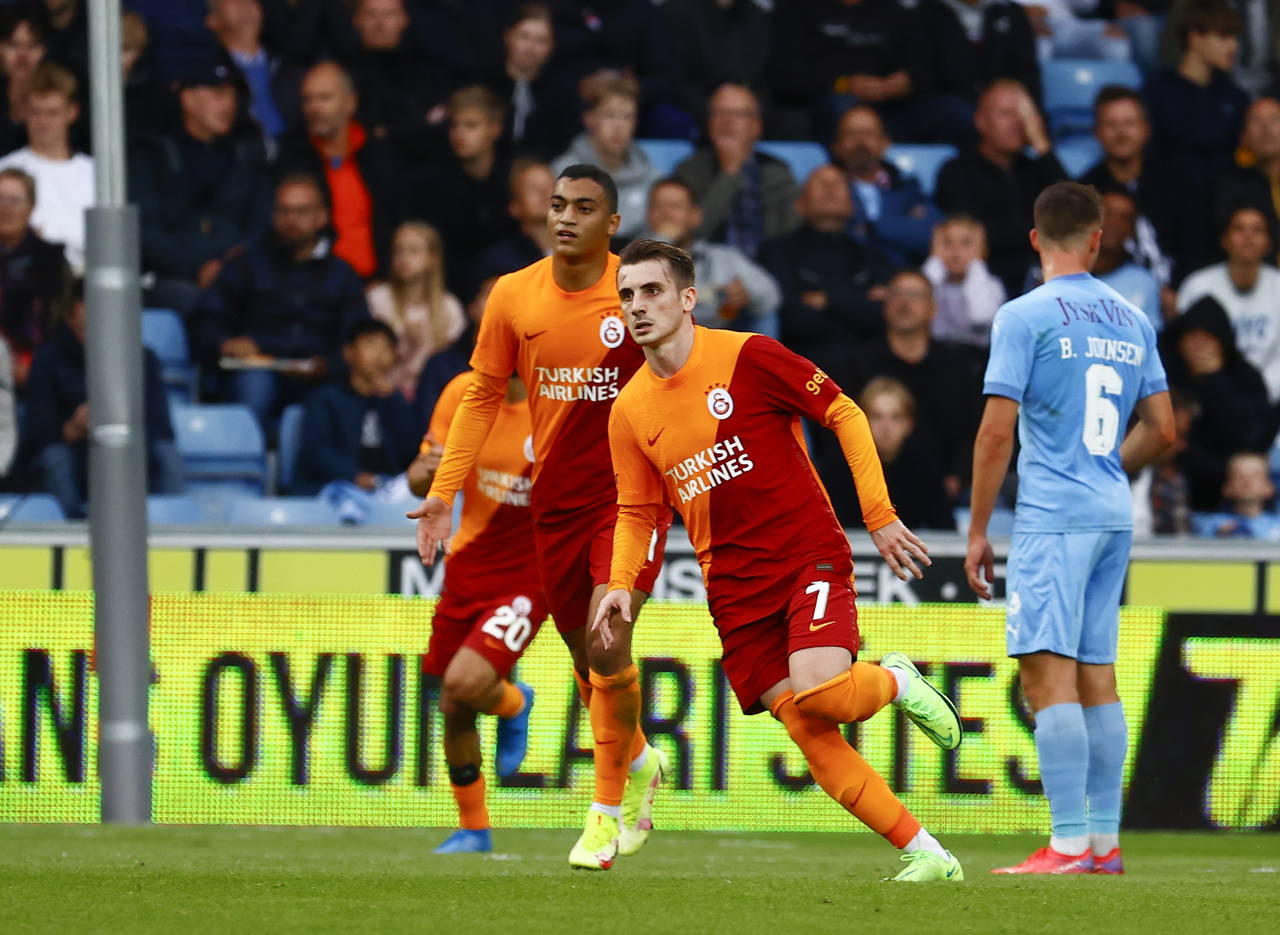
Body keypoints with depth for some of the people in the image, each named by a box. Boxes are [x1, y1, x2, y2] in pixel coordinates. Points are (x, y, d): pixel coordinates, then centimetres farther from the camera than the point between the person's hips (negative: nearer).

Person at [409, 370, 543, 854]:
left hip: (529, 574, -4)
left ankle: (514, 704, 14)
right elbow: (420, 482, 1)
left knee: (466, 682, -23)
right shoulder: (464, 393, -4)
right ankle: (473, 829, 27)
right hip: (467, 570, 4)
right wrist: (427, 473, -23)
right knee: (453, 709, 7)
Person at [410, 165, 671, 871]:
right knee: (585, 656, 11)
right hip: (554, 501, 4)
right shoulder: (513, 296, -1)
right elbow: (483, 393, 7)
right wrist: (443, 492, 2)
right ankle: (638, 765, 39)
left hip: (630, 491, -4)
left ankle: (609, 807, -2)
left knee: (607, 647, -18)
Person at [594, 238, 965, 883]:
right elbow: (636, 513, 15)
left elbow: (845, 415, -3)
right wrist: (620, 586, -3)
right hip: (734, 584, 4)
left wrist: (879, 516, -7)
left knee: (817, 694, -27)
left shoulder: (747, 357, -8)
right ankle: (927, 856, 1)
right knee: (807, 733, -6)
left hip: (810, 557, -4)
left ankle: (894, 682, 8)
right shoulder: (629, 412, 6)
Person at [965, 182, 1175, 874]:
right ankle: (1105, 843, 10)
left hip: (1052, 514, -7)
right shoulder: (1132, 320, 12)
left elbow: (996, 433, -10)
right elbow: (1161, 430, 15)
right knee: (1096, 677, 11)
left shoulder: (1023, 317, -6)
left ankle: (1070, 843, -18)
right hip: (1115, 515, 7)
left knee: (1048, 673, -10)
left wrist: (976, 531, -4)